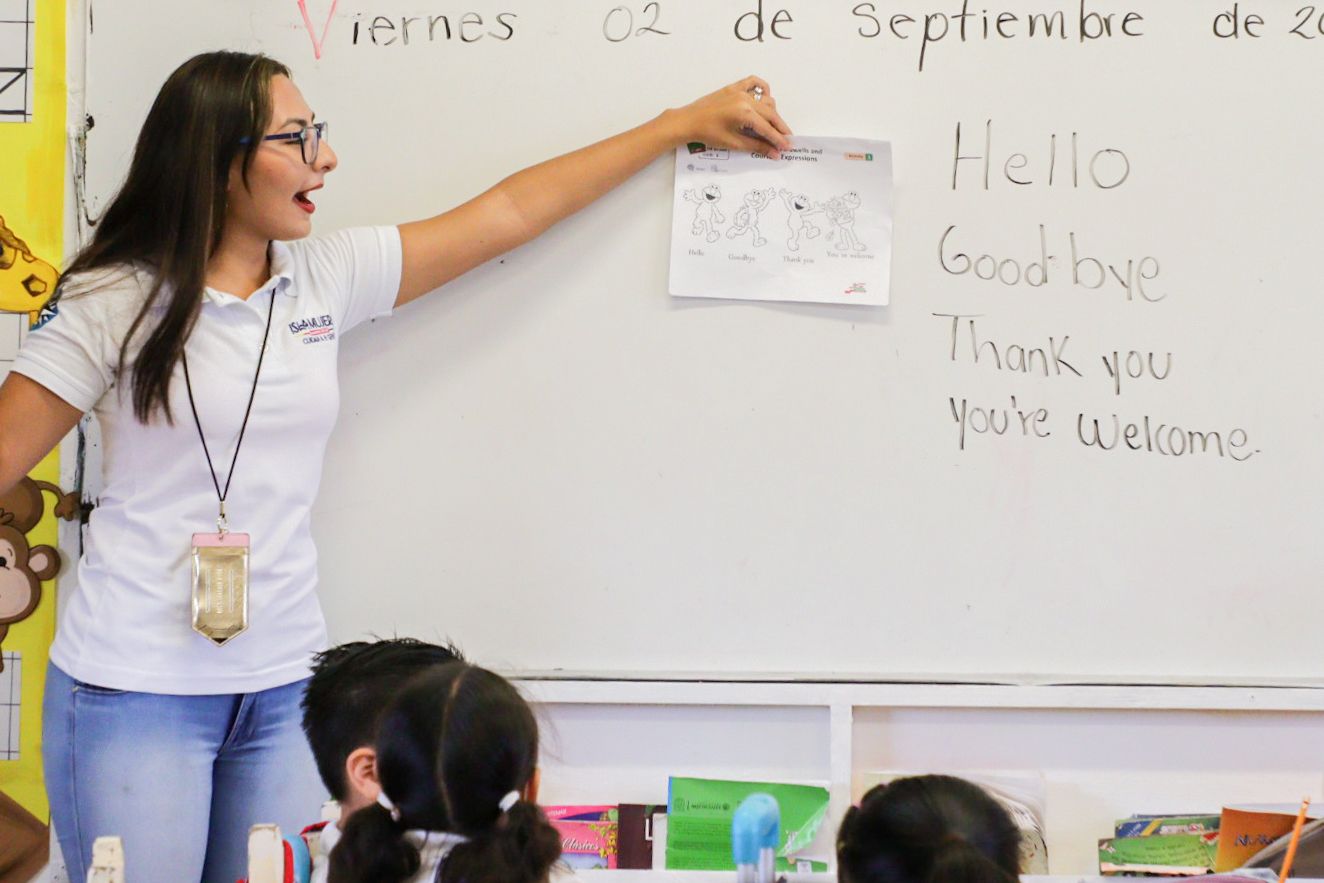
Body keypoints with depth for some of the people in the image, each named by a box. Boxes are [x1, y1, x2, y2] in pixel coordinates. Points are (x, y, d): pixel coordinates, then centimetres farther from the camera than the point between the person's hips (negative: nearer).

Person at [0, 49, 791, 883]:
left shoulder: (327, 278, 7)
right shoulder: (111, 301, -6)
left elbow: (506, 214, 13)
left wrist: (687, 122, 18)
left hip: (283, 685, 5)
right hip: (134, 689, -4)